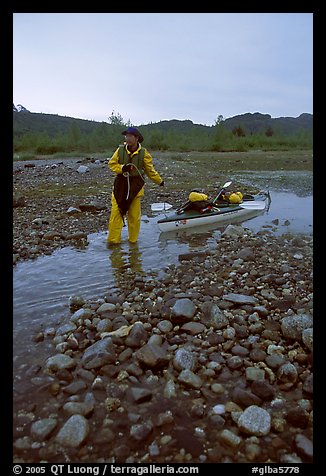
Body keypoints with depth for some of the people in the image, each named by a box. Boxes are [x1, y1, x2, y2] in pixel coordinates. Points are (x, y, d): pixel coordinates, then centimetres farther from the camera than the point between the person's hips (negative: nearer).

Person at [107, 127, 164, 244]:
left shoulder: (143, 153, -2)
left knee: (134, 215, 4)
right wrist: (122, 168, -15)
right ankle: (113, 239, 9)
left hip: (135, 185, 0)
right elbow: (111, 163, 4)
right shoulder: (120, 150, -2)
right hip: (121, 185, 1)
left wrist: (159, 181, 14)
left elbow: (150, 170, 8)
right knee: (116, 212, -1)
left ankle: (133, 239, 20)